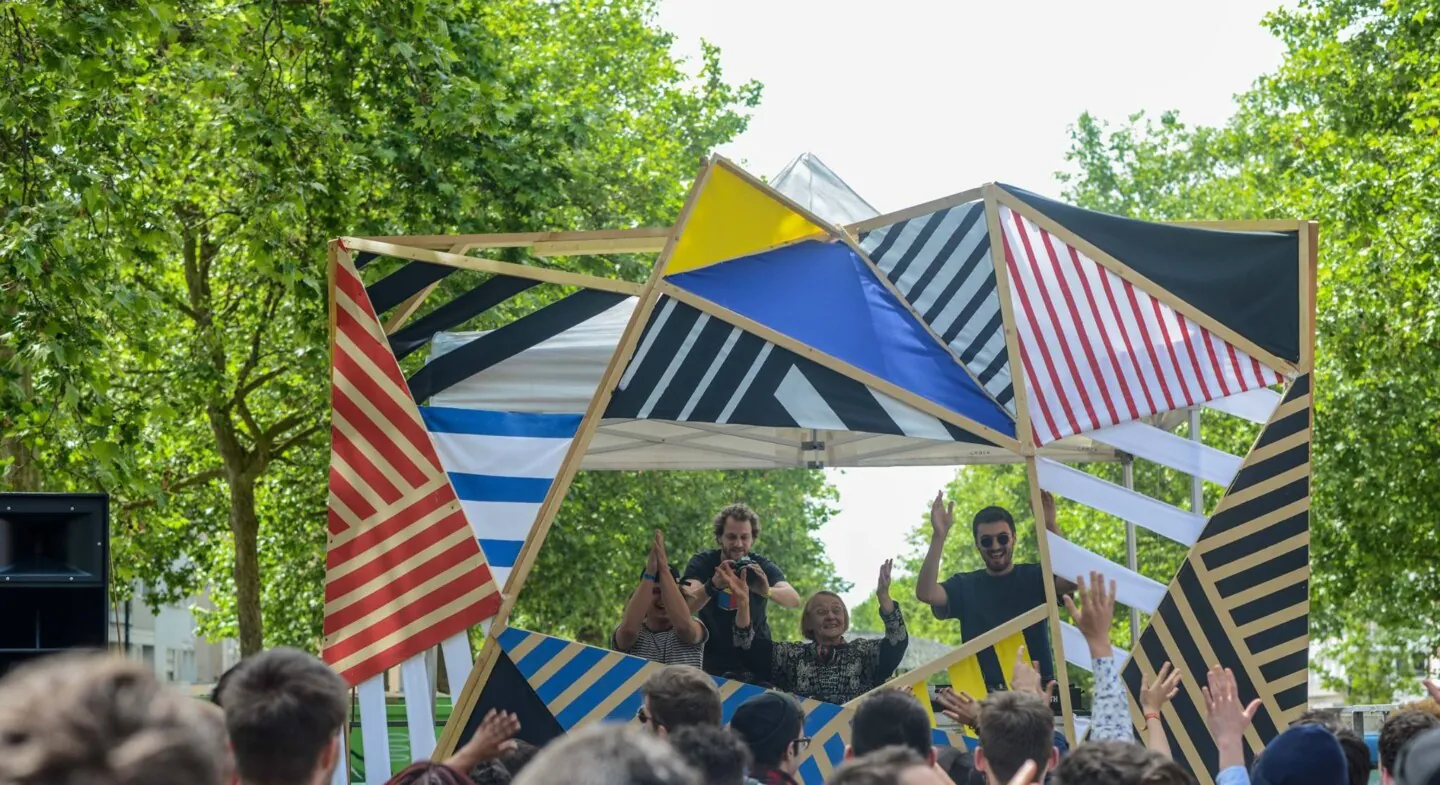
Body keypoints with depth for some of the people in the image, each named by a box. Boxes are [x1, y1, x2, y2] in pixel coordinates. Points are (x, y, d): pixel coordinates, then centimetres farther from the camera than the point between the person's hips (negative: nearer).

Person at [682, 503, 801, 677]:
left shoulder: (762, 567, -8)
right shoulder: (702, 563, -10)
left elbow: (794, 599, -25)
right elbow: (688, 604, -28)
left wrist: (768, 591, -46)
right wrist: (713, 585, -48)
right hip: (713, 661, -1)